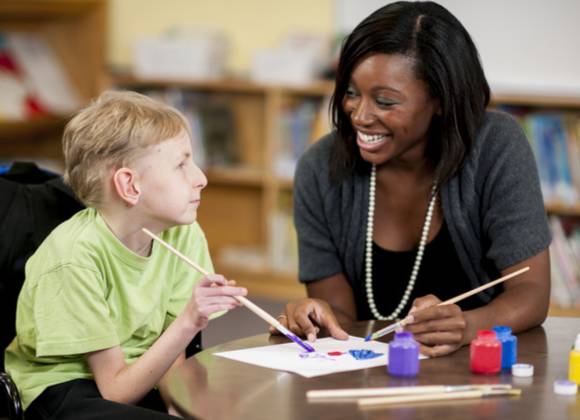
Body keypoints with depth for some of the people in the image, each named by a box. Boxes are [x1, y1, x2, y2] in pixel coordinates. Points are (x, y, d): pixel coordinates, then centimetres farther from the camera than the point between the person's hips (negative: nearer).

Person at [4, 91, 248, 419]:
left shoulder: (185, 236, -6)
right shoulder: (76, 256, -22)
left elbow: (172, 359, -3)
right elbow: (116, 391, -20)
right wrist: (188, 323, -32)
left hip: (140, 375, 6)